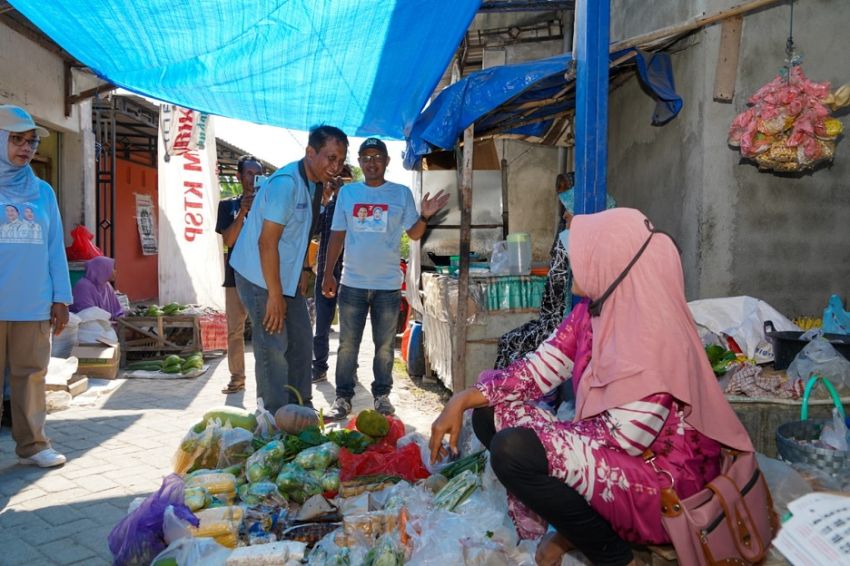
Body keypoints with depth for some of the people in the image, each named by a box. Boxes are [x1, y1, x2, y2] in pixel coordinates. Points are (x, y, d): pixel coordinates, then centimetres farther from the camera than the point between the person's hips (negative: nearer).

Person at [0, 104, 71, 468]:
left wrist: (61, 298, 6)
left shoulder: (43, 192, 11)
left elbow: (55, 248, 10)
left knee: (31, 373, 7)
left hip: (33, 304, 3)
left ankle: (32, 444, 16)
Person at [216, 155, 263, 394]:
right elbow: (229, 240, -3)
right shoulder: (228, 205, 9)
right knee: (234, 330, 5)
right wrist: (243, 211, -15)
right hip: (236, 275, 1)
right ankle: (237, 377, 15)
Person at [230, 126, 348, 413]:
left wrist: (303, 271, 12)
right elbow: (267, 242, -25)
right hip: (261, 278, -10)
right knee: (274, 349, -5)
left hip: (288, 278, 10)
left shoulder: (314, 185, 5)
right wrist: (275, 295, -23)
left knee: (301, 343, 15)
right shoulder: (285, 183, -23)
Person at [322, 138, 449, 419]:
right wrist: (328, 274, 4)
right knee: (347, 345, 7)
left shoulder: (401, 193, 2)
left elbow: (414, 233, 1)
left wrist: (425, 216, -20)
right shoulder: (348, 192, 5)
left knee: (385, 346, 9)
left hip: (388, 284, -1)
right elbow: (337, 236, 8)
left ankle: (382, 395, 23)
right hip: (352, 283, 1)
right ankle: (343, 397, 17)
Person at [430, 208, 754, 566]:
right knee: (489, 414, 1)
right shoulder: (594, 311, -1)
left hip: (662, 482, -8)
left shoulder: (655, 337, -27)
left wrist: (535, 433, -17)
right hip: (608, 454, 9)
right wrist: (462, 401, -10)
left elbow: (621, 438, -26)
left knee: (513, 451, -28)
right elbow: (539, 368, -1)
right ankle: (573, 526, 8)